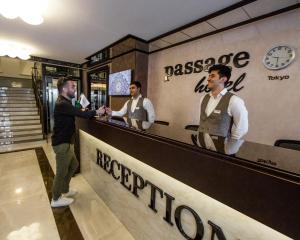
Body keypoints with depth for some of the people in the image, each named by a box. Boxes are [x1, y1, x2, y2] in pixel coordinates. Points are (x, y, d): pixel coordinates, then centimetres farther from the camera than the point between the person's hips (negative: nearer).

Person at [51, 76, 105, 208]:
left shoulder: (65, 103, 12)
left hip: (66, 142, 10)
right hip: (62, 144, -10)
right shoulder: (62, 104, -23)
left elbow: (77, 113, 12)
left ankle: (64, 190, 39)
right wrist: (97, 112, -14)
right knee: (61, 171, 6)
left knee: (73, 165, 21)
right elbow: (81, 114, -27)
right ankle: (56, 199, 26)